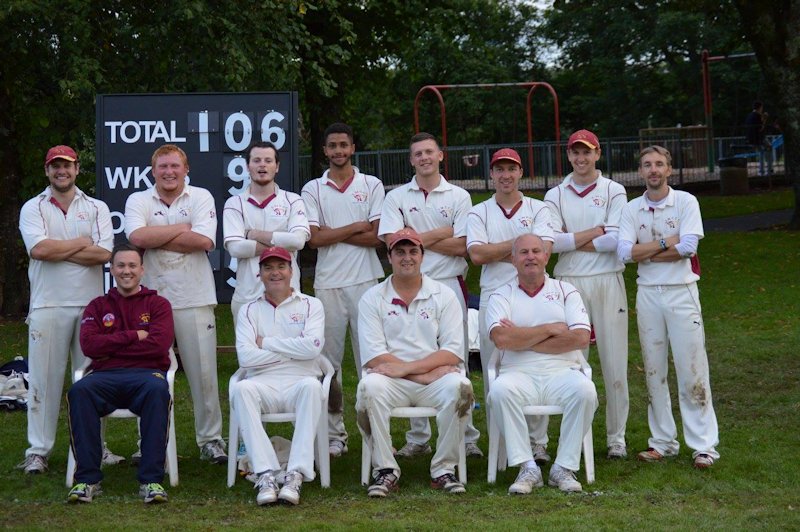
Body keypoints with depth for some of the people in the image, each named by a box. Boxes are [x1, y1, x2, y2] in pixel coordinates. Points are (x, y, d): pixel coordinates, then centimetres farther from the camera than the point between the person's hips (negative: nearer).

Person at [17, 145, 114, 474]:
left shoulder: (96, 208, 10)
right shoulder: (33, 208, 7)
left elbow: (104, 253, -6)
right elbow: (38, 249, -13)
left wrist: (57, 250, -8)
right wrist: (83, 243, -5)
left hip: (90, 305, 1)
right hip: (48, 307, -1)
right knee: (44, 378, -1)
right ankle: (38, 451, 4)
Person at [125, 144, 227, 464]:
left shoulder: (201, 198, 4)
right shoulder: (138, 201, 7)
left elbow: (204, 240, -12)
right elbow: (137, 237, -13)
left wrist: (155, 239, -8)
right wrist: (183, 228, -8)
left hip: (194, 299, -1)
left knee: (204, 372, 0)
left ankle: (210, 438, 9)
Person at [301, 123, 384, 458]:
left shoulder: (372, 186, 8)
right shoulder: (313, 190, 9)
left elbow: (377, 237, -4)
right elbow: (314, 239, -4)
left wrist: (332, 234, -6)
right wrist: (356, 227, -4)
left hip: (366, 281, -1)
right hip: (328, 283, 1)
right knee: (328, 361, 2)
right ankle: (334, 434, 8)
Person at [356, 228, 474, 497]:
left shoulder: (443, 295, 11)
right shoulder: (372, 298, 9)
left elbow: (454, 352, -1)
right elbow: (373, 356, -4)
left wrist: (406, 368, -14)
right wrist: (428, 372, -12)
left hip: (434, 381, 1)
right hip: (391, 383, 0)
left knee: (459, 386, -31)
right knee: (369, 387, -33)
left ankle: (444, 469, -17)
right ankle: (385, 470, -20)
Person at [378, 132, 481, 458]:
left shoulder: (459, 197, 8)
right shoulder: (396, 198, 9)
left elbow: (462, 246, -3)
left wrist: (418, 238, -5)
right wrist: (440, 234, -4)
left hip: (450, 285, -1)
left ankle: (466, 437, 3)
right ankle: (417, 438, 7)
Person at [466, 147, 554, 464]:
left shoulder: (538, 209, 10)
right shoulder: (479, 213, 11)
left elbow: (542, 249, -7)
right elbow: (476, 254, -5)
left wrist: (496, 253, -7)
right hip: (493, 296, 1)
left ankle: (537, 441, 3)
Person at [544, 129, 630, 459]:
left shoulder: (613, 192, 6)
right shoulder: (555, 196, 10)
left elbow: (616, 240, -8)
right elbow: (551, 242, -5)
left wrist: (571, 241, -5)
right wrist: (595, 231, -6)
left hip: (607, 282, -1)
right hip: (569, 283, 1)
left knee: (615, 362, -1)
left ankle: (616, 438, 6)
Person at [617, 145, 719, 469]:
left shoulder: (686, 202, -2)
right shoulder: (632, 209, 6)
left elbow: (688, 247, -15)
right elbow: (625, 252, -7)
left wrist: (645, 253, -9)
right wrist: (665, 242, -11)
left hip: (681, 291, -3)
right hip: (647, 293, 3)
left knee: (691, 369, -5)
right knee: (654, 370, 7)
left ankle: (704, 445, -1)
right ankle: (663, 442, 16)